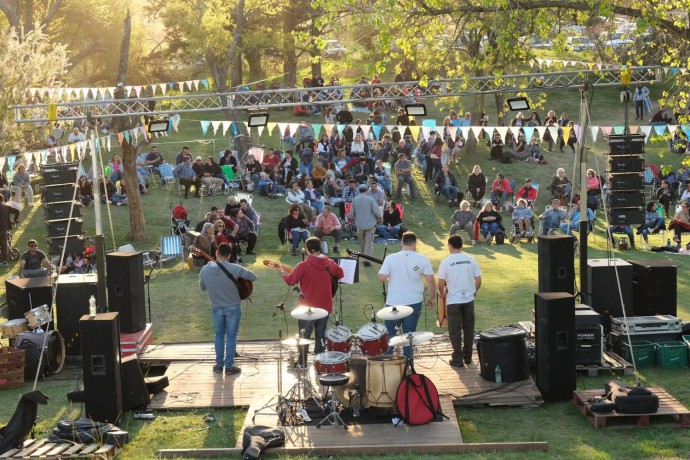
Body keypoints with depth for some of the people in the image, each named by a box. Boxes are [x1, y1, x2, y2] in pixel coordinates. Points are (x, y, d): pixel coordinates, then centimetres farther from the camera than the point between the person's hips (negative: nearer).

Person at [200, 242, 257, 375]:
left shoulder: (205, 270, -9)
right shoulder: (234, 268, -19)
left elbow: (202, 287, 7)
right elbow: (253, 277, -10)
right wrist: (240, 276, 8)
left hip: (216, 308, 3)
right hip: (233, 307, -3)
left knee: (219, 335, 19)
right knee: (231, 336, 8)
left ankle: (219, 365, 23)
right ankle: (229, 367, 11)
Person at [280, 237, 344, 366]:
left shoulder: (303, 266, -18)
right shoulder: (329, 263, -3)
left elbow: (291, 281, -7)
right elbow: (341, 273, 13)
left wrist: (282, 272, 11)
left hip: (308, 307, -4)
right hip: (324, 307, 4)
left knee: (303, 337, 7)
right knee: (321, 336, 15)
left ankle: (302, 364, 11)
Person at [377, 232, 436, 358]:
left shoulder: (391, 258, -10)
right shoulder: (422, 259, -7)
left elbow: (381, 278, -13)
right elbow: (430, 280, -5)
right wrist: (432, 298, 8)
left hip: (394, 303, 0)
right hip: (414, 303, 1)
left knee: (390, 333, 14)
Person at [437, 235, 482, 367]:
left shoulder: (446, 262, -10)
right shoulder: (471, 260, -2)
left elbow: (441, 284, -8)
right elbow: (478, 281, 1)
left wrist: (442, 294, 12)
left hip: (453, 301, -3)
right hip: (469, 300, 3)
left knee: (455, 331, 6)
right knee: (468, 329, 15)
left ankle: (458, 359, 9)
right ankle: (468, 357, 22)